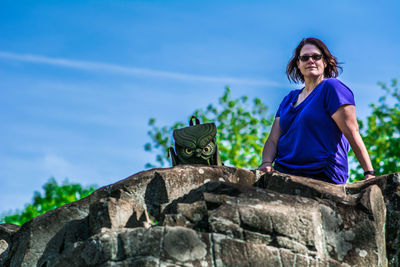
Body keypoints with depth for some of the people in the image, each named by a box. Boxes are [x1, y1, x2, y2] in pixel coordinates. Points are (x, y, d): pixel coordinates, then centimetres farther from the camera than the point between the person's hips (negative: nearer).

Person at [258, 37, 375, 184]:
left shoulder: (331, 87, -2)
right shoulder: (289, 99, 21)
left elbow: (352, 133, -10)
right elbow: (273, 139, 14)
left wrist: (369, 173, -17)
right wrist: (267, 163, -8)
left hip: (321, 177, -7)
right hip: (282, 171, 7)